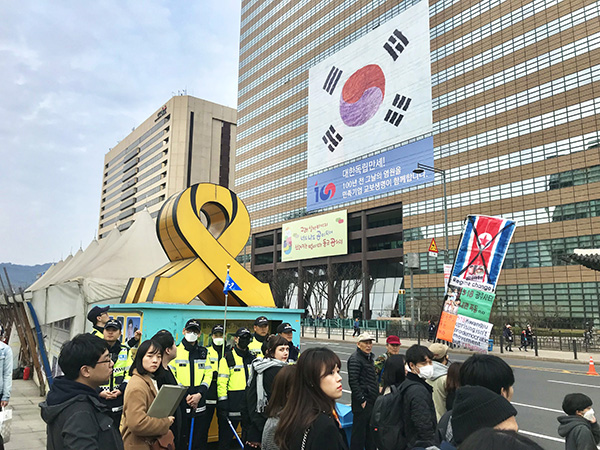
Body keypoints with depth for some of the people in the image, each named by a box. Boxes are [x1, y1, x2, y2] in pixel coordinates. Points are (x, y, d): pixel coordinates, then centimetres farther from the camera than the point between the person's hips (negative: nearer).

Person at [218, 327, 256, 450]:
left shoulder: (253, 358, 10)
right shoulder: (228, 358, -5)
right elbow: (221, 382, -9)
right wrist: (223, 403, -14)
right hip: (233, 402, -4)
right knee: (226, 436, 5)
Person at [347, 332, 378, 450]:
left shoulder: (369, 358, 16)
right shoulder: (355, 358, -14)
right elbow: (353, 382, -20)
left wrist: (377, 394, 17)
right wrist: (361, 400, -20)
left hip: (372, 402, 9)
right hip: (362, 404, -9)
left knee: (371, 432, 18)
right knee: (359, 432, -1)